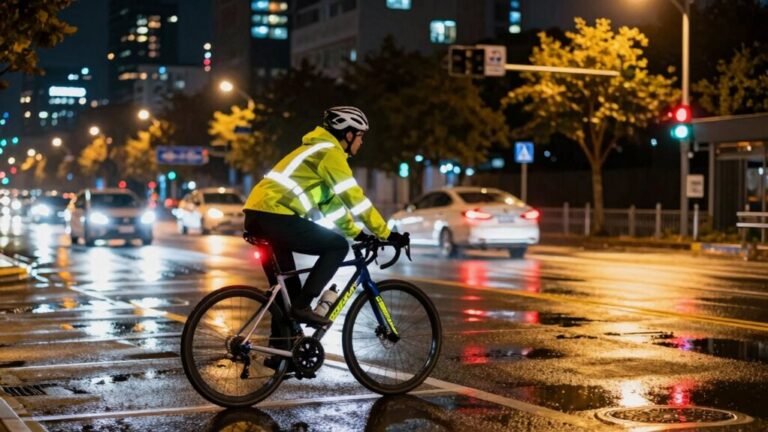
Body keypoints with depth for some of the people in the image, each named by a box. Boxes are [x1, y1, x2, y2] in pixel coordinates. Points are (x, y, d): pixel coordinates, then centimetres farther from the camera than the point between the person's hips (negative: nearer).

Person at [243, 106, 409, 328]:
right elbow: (354, 198, -10)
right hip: (273, 216, -10)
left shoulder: (319, 150, 26)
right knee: (338, 246, -5)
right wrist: (386, 234, -6)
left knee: (285, 290, 15)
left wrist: (357, 233, 26)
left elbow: (333, 201, 31)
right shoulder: (330, 152, -5)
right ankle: (302, 306, -9)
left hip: (257, 215, 10)